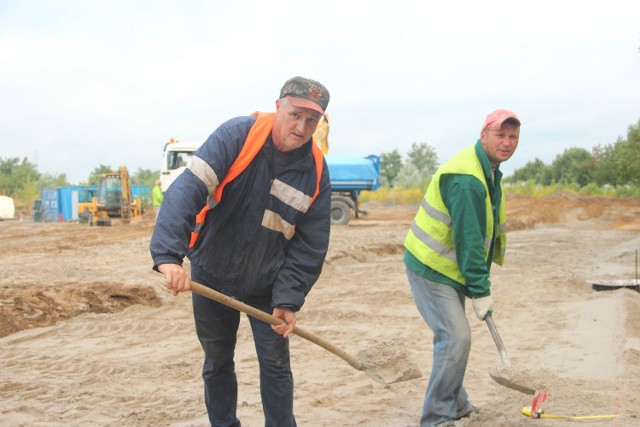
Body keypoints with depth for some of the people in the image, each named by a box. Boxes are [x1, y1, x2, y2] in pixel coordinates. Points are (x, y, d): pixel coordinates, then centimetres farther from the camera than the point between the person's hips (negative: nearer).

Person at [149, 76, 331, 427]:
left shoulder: (316, 171, -11)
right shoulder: (238, 135, -20)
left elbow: (310, 244, -6)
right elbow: (188, 187, -30)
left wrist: (289, 299, -15)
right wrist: (169, 254, -41)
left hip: (266, 286, 1)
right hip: (211, 276, -1)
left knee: (275, 366, 4)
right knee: (216, 363, 14)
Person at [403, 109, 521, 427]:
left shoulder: (488, 171, 9)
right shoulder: (466, 178, -25)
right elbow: (468, 239, -25)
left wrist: (479, 285, 17)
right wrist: (481, 291, -22)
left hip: (448, 269, 10)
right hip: (431, 269, -10)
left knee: (453, 336, 18)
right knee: (456, 337, -15)